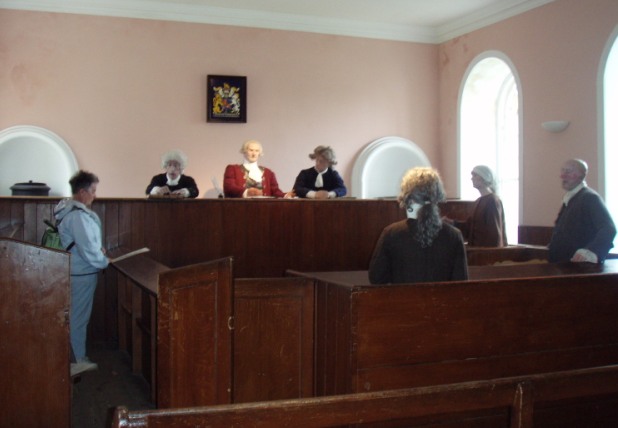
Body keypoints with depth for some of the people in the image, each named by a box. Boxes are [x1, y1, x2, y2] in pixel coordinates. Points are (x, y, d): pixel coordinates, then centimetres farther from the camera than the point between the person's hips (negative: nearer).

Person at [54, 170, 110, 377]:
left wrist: (98, 248, 9)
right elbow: (88, 249, -24)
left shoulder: (69, 209, 7)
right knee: (79, 317, 1)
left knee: (75, 315, 18)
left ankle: (78, 358, 29)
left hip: (75, 271, 10)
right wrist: (105, 261, -8)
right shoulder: (78, 215, -24)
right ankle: (79, 361, 13)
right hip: (82, 273, -10)